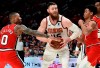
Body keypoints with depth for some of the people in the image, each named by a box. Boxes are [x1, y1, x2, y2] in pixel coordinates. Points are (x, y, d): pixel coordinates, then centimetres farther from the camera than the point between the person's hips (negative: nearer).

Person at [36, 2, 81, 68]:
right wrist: (47, 39, -28)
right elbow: (38, 35, -9)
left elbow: (78, 31, -23)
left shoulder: (64, 20, -25)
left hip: (63, 47, -3)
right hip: (51, 47, 3)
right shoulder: (45, 21, -16)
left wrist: (68, 39, -35)